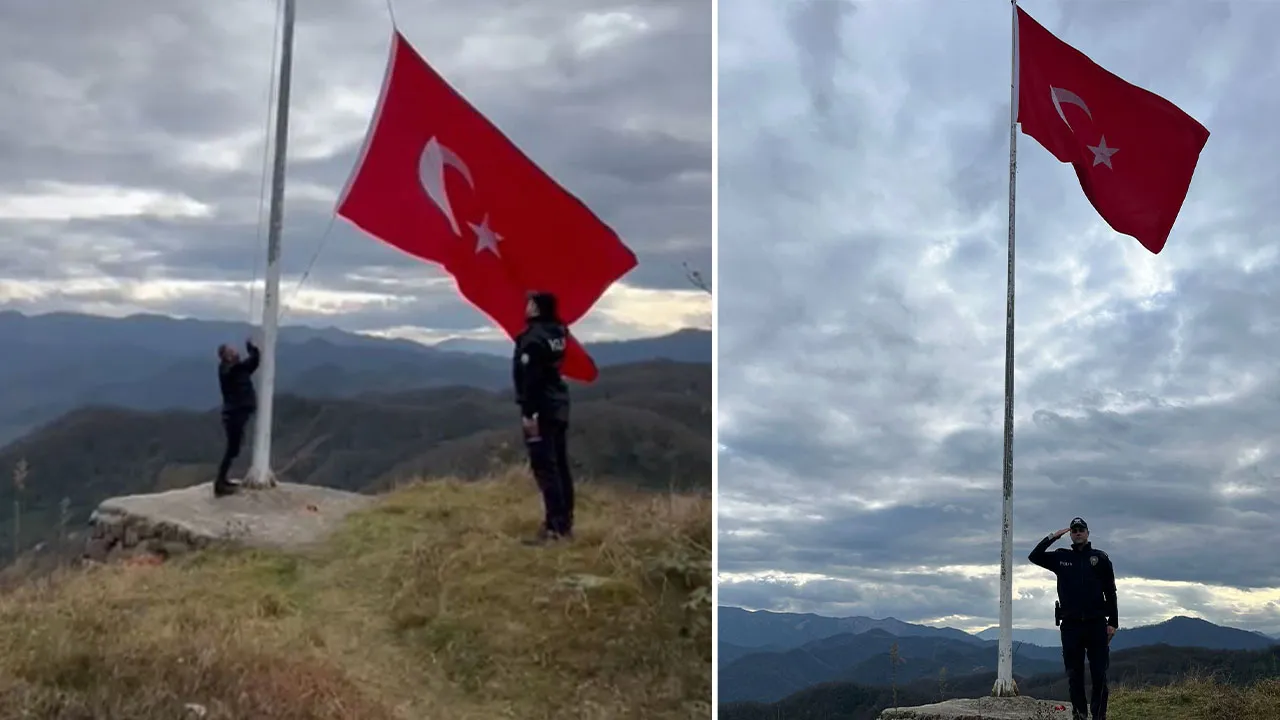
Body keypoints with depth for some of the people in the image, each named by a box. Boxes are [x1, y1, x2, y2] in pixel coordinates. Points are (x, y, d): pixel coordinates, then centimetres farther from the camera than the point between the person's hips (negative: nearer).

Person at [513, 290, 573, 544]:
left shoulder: (532, 337, -16)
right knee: (560, 466, 12)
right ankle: (565, 523, 16)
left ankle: (555, 526, -13)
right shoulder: (558, 331, 9)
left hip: (541, 408, -9)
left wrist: (528, 412, -21)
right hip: (559, 405, 9)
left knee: (545, 467, -10)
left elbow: (530, 378, -21)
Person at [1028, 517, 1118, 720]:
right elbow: (1034, 557, 4)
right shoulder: (1061, 557, 12)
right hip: (1071, 625, 2)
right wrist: (1052, 537, -2)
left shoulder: (1100, 558, 7)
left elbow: (1110, 592, 5)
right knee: (1074, 673, 4)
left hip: (1096, 624, -2)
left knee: (1099, 674, -3)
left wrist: (1113, 622, -1)